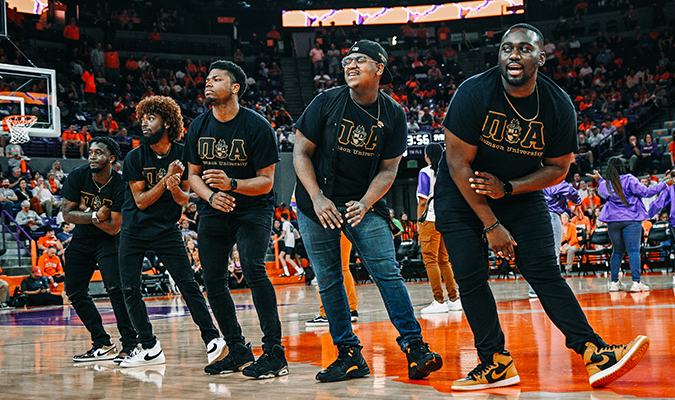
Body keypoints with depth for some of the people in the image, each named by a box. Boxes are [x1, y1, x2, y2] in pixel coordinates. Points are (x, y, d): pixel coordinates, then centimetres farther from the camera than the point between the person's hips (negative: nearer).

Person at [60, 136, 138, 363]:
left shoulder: (120, 187, -21)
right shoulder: (77, 177, -12)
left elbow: (114, 228, -21)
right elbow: (68, 214, -12)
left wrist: (84, 214, -22)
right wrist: (95, 216, -26)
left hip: (108, 241, -5)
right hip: (81, 239, 5)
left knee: (115, 288, -21)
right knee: (75, 293, 3)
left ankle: (131, 344, -14)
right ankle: (103, 345, 11)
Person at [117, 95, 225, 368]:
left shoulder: (182, 154, -5)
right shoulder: (134, 158, -8)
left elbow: (183, 200, -1)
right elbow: (141, 201, -12)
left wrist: (175, 188, -23)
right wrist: (166, 178, -22)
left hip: (167, 230, -1)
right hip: (134, 231, 1)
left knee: (188, 284, -9)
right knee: (129, 289, -1)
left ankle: (212, 339, -3)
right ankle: (150, 348, 9)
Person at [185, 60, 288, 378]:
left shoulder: (257, 126, -14)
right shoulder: (198, 127, 2)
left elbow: (266, 182, -13)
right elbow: (193, 174, 9)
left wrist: (232, 184, -31)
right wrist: (211, 196, -12)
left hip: (253, 209, -5)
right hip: (214, 211, 6)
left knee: (253, 269, -24)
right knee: (213, 280, 1)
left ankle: (274, 352, -19)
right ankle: (238, 352, 15)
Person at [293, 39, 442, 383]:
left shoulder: (393, 115, -2)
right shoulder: (327, 102, -7)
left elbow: (388, 169, -1)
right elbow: (301, 152, -5)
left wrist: (365, 204, -17)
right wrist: (317, 198, -16)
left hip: (363, 202, 0)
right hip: (317, 202, 0)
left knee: (387, 271, -11)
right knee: (328, 281, 0)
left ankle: (414, 346, -8)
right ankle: (349, 355, 8)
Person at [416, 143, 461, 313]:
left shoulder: (425, 172, -5)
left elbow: (422, 201, -10)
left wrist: (419, 221, -1)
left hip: (430, 220, -6)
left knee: (431, 260, -4)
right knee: (444, 260, 13)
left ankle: (439, 301, -9)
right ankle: (454, 299, 11)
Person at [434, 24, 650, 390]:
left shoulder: (558, 106, -13)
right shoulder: (474, 93, -21)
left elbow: (558, 168, -3)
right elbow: (459, 163, -19)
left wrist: (506, 189, -20)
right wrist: (491, 225, -20)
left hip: (522, 195, 1)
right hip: (462, 195, -1)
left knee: (546, 273, -9)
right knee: (470, 277, -7)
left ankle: (594, 354, -11)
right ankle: (496, 363, 2)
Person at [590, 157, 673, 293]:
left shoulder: (604, 185, 5)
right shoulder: (629, 180, -6)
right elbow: (646, 192, -8)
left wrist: (600, 180, 38)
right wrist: (665, 184, -3)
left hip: (613, 221, 4)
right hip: (631, 220, -4)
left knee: (617, 251, 13)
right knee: (633, 250, -5)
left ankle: (614, 282, 12)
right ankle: (636, 282, -13)